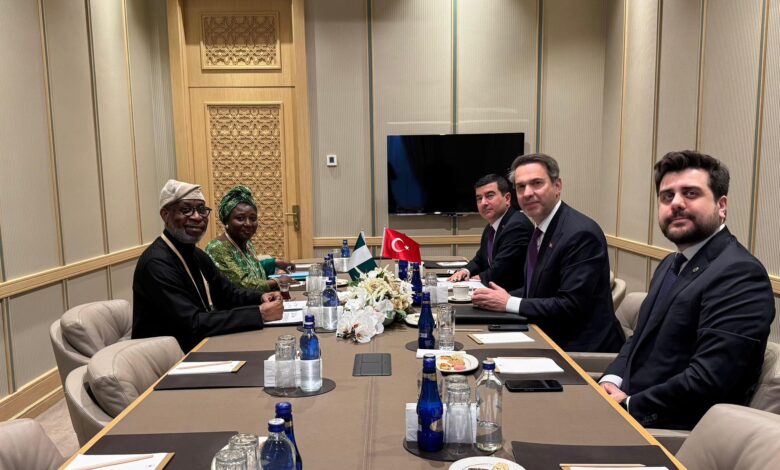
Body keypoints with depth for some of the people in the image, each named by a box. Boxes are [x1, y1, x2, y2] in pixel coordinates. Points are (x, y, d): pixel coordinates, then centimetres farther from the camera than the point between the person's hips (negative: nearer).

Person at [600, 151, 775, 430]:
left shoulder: (739, 275, -17)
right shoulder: (670, 265, 14)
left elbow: (708, 380, -25)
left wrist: (628, 406, -16)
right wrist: (611, 381, -2)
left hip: (674, 431, -7)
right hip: (631, 412, 8)